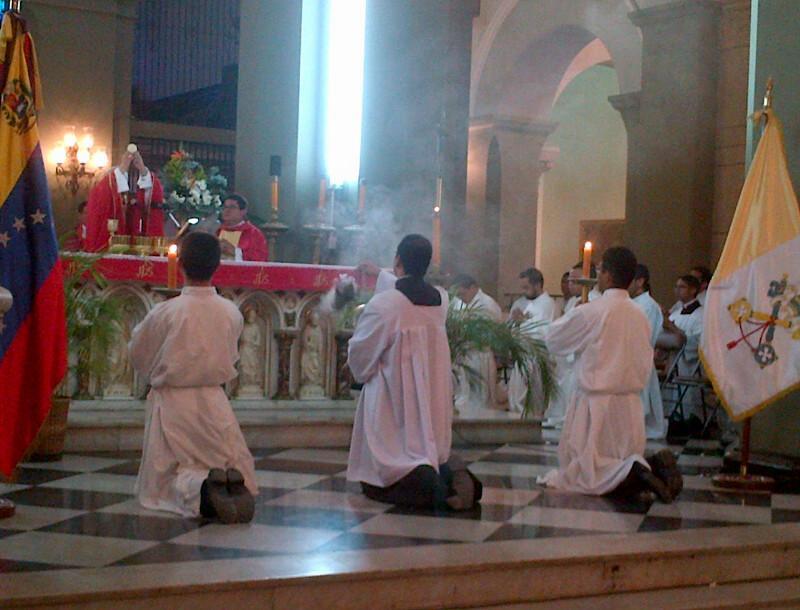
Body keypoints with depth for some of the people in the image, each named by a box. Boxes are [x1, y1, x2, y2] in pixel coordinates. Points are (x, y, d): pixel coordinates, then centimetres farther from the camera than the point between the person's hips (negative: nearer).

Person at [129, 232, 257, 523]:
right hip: (214, 402, 2)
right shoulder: (232, 313, -6)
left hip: (172, 403, -2)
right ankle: (233, 483, -20)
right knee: (238, 472, 17)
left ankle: (197, 488, -23)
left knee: (162, 481, 10)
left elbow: (138, 357, 1)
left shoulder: (164, 312, -14)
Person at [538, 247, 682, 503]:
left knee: (582, 472, 0)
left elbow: (553, 340, 2)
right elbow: (646, 363, 13)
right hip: (631, 402, 6)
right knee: (626, 460, 17)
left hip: (596, 402, -6)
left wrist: (570, 316, 18)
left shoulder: (589, 312, -13)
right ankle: (656, 466, -14)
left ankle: (631, 475, -28)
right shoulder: (640, 316, 5)